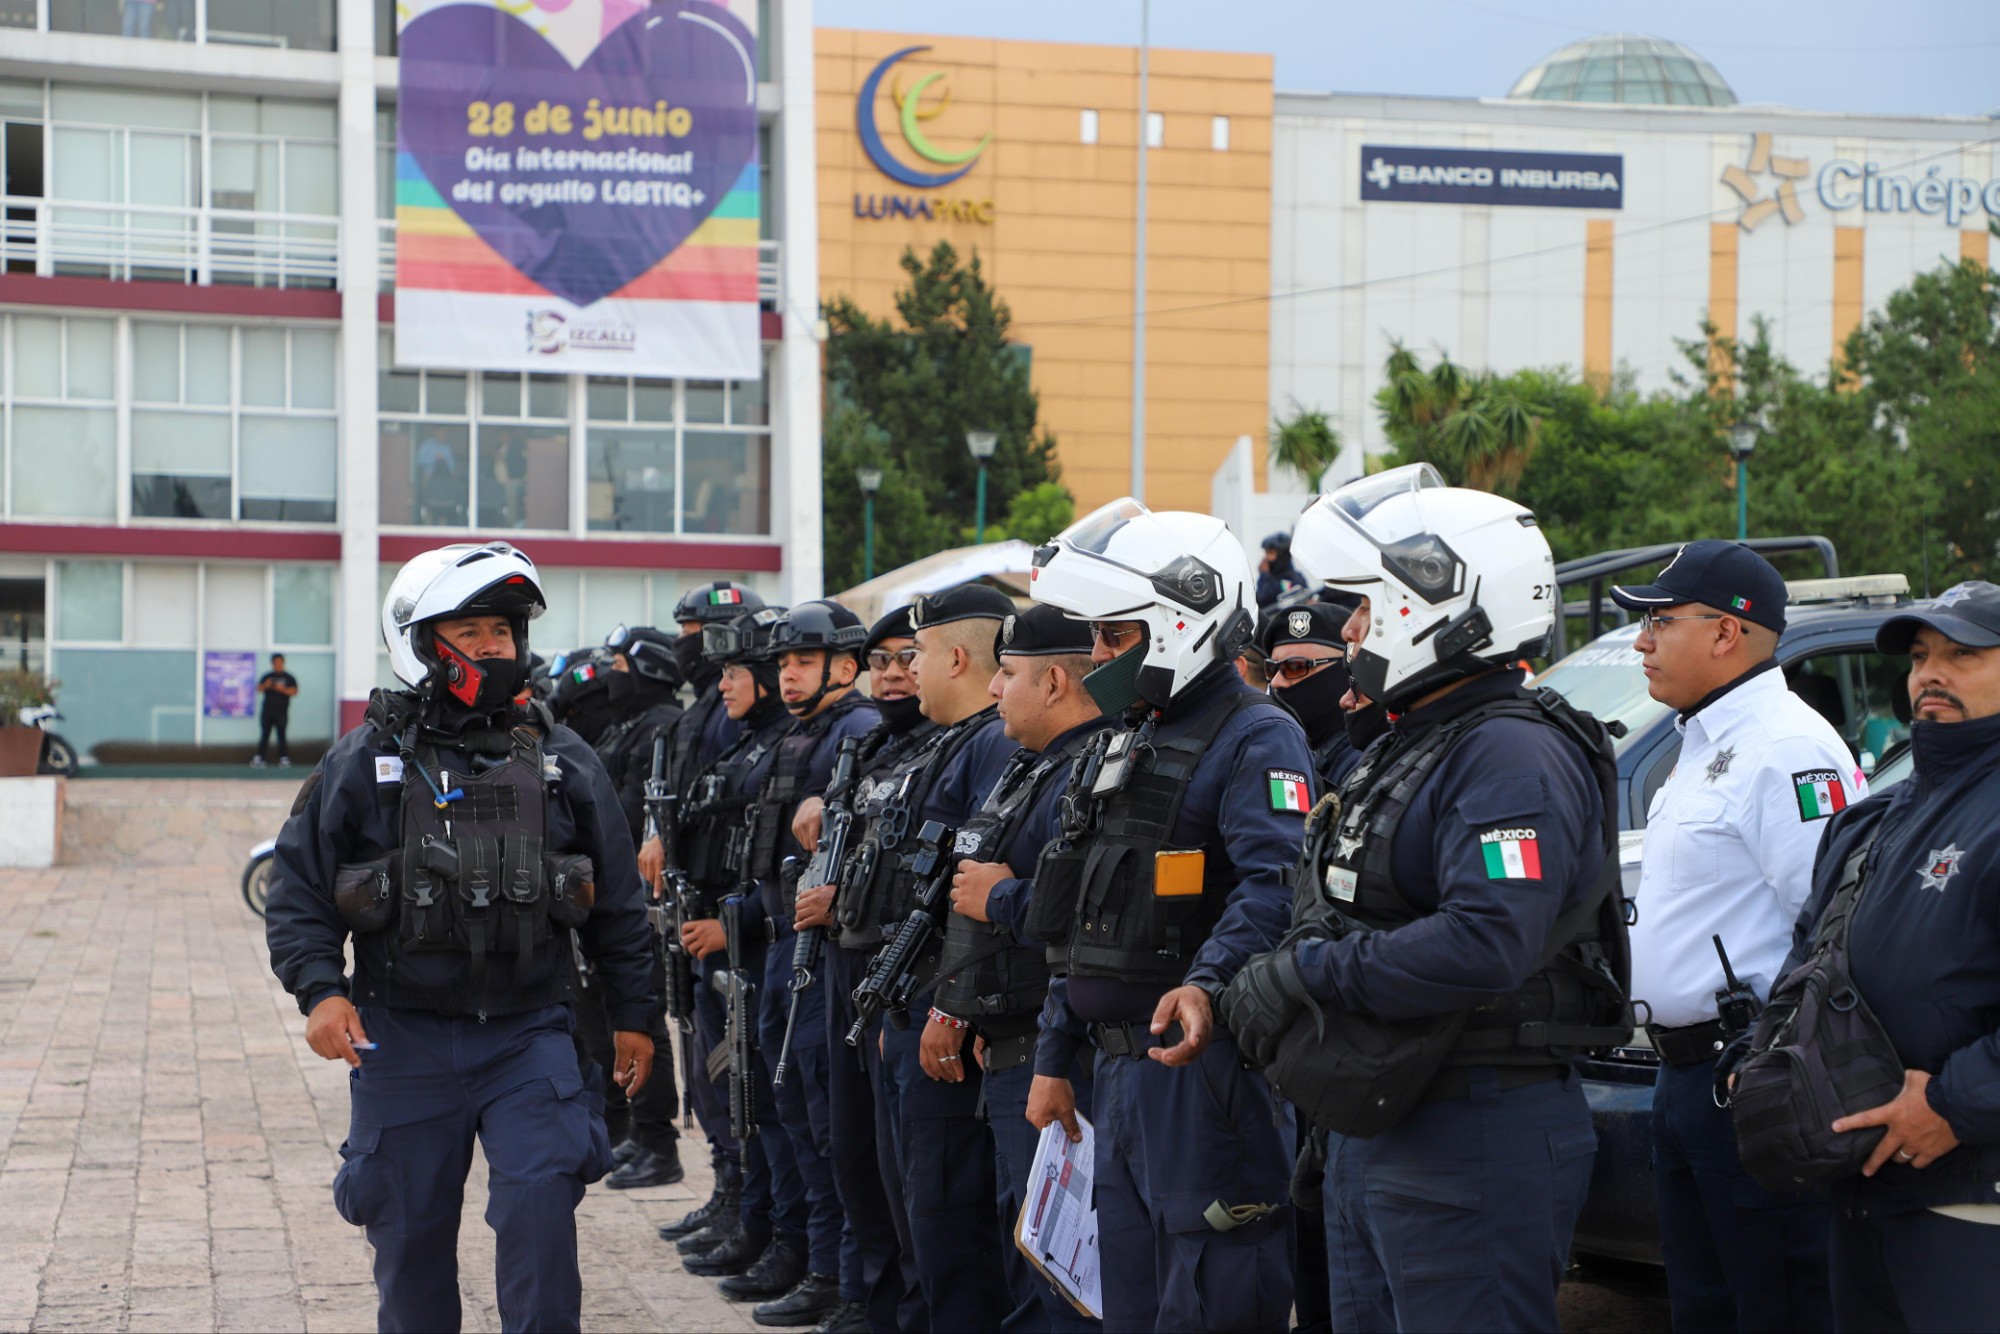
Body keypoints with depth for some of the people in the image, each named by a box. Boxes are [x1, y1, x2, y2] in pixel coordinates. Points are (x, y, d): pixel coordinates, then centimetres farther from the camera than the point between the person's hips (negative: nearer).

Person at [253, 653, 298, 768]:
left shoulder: (288, 678, 5)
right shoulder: (267, 676, 13)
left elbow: (294, 691, -4)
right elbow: (259, 689, 9)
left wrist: (282, 689, -17)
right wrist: (265, 685, -12)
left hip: (281, 712, -2)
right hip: (267, 710, 2)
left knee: (281, 735, -4)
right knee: (264, 735, 1)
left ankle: (284, 759, -4)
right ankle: (259, 759, 0)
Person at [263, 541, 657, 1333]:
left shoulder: (562, 763, 6)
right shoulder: (365, 764, 0)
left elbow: (616, 903, 13)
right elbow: (299, 892, 2)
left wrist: (631, 1015, 13)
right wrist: (320, 990, -13)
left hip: (528, 1036, 0)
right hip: (403, 1040, 0)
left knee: (540, 1206, -14)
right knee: (412, 1237, 8)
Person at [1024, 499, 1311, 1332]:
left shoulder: (1255, 740, -10)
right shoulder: (1123, 745, 20)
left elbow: (1274, 887, -26)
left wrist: (1208, 985, -42)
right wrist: (1053, 1059, 23)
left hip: (1203, 1062, -10)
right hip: (1122, 1068, 10)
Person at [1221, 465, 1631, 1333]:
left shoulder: (1513, 756, -17)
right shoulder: (1404, 748, 17)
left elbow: (1486, 945, -31)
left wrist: (1305, 974, -22)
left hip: (1478, 1144, -10)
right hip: (1369, 1134, 10)